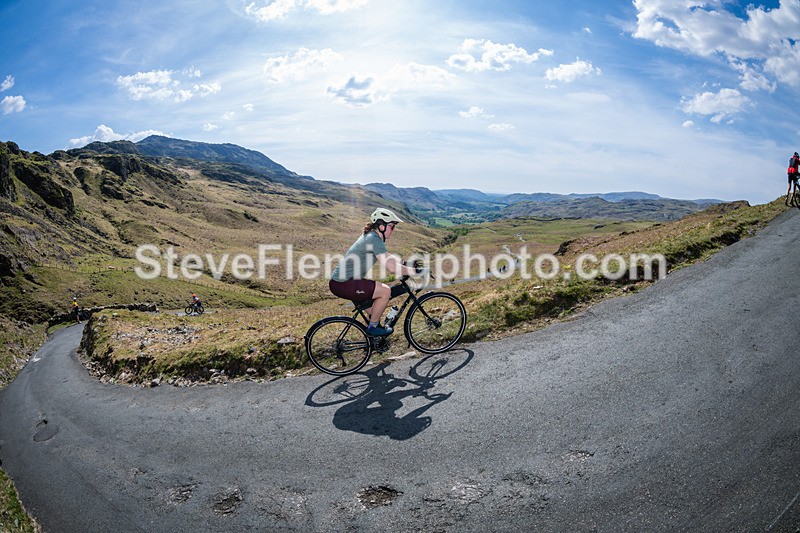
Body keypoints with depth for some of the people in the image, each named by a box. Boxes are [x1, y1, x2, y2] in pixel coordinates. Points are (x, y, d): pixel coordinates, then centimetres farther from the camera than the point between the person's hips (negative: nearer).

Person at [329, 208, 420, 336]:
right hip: (343, 284, -10)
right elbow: (392, 267, -23)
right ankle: (373, 327, 4)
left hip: (339, 281, 10)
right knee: (385, 291, -10)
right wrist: (414, 271, -13)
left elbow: (388, 257, 26)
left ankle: (375, 323, 33)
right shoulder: (374, 240, -17)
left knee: (378, 291, 25)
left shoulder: (370, 236, 13)